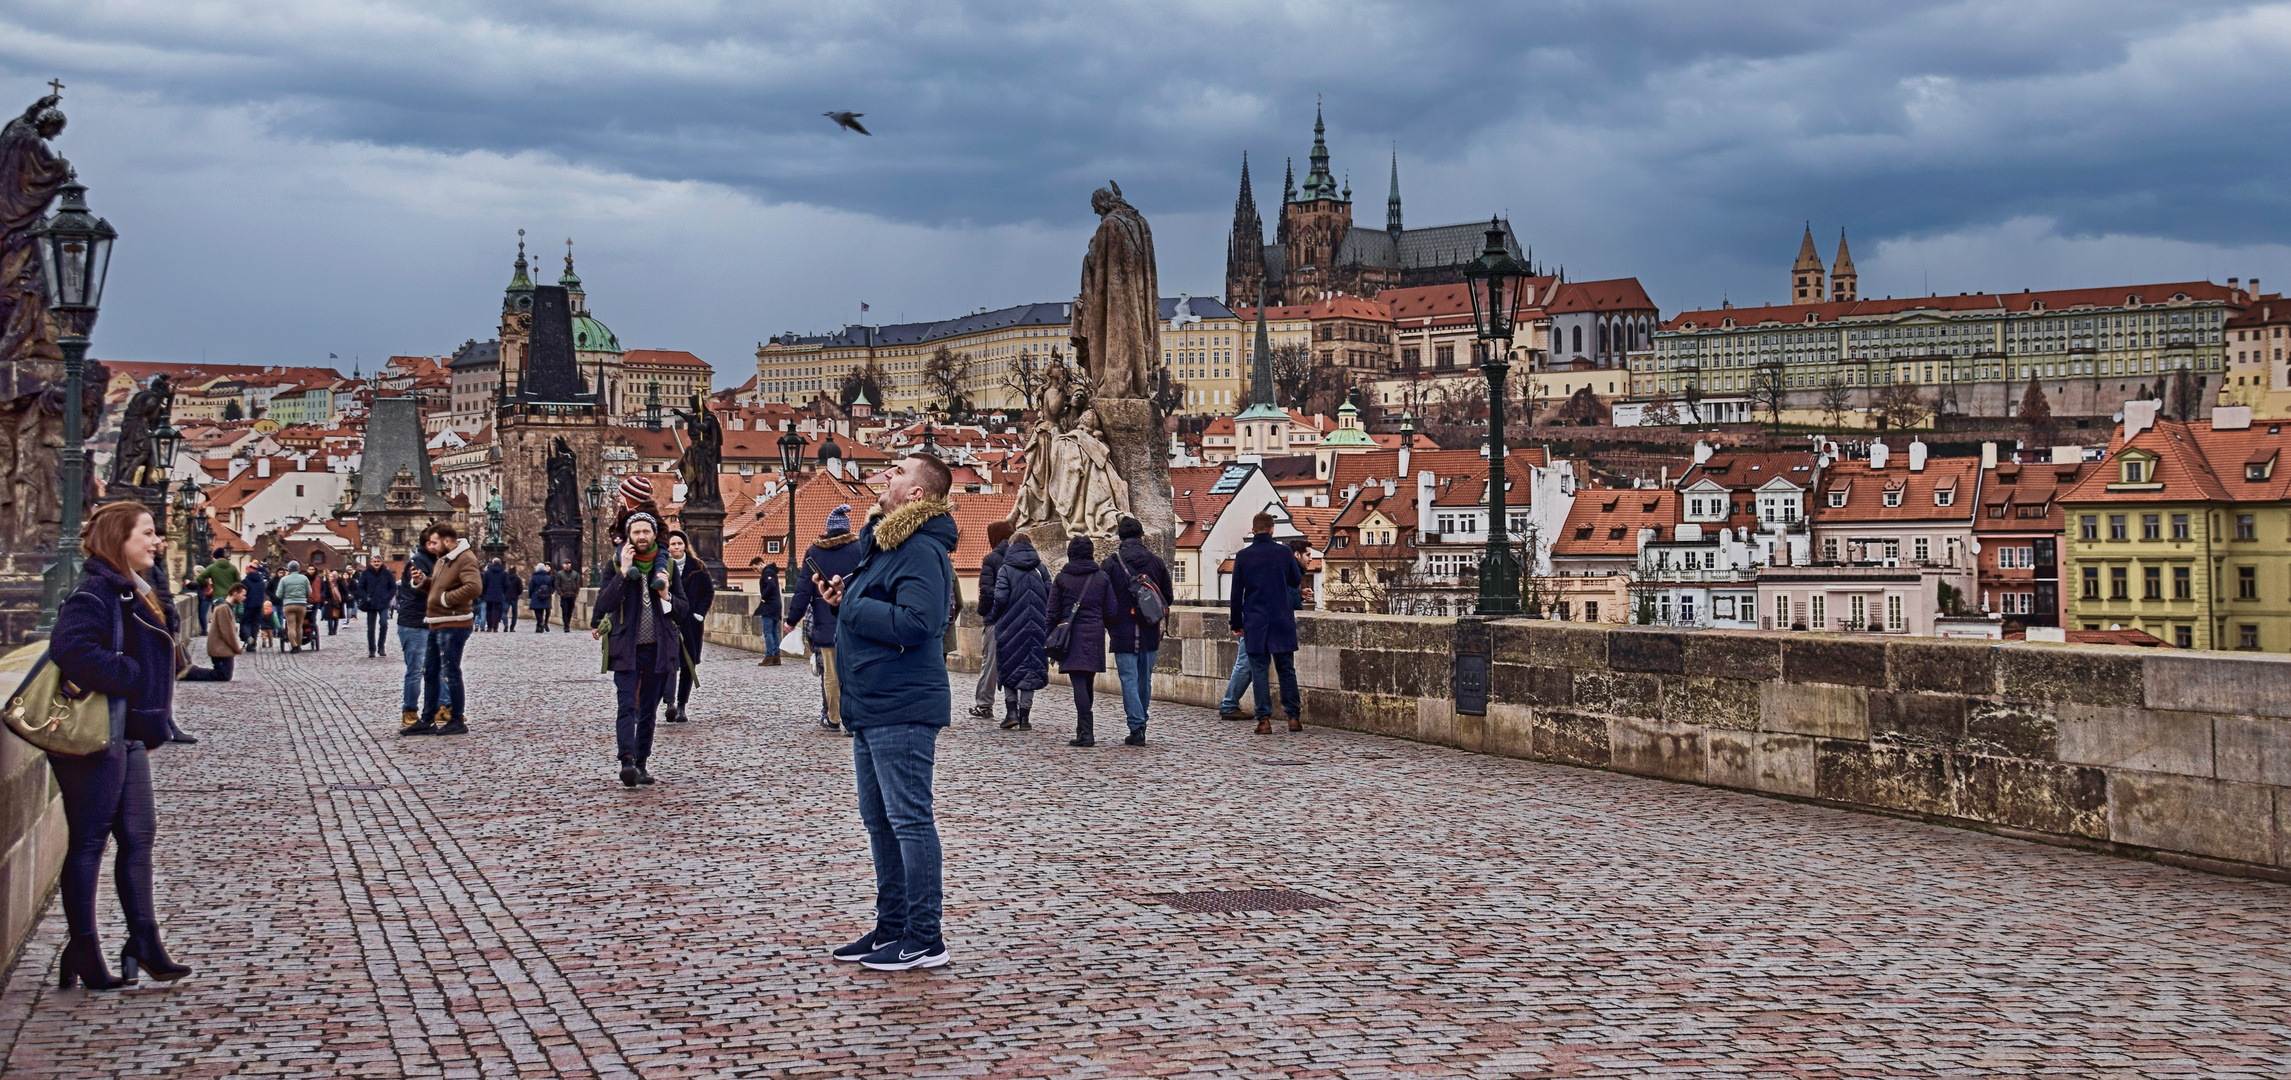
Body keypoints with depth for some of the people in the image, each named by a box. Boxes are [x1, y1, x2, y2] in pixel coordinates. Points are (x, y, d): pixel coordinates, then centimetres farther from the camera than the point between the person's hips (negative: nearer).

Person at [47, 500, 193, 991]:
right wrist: (130, 678, -22)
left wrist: (154, 725, 12)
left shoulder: (135, 593, 16)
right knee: (89, 841, -1)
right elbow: (72, 651, -30)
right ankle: (82, 954, 7)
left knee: (138, 835, 10)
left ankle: (144, 943, 16)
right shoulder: (94, 593, -14)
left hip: (130, 734, 9)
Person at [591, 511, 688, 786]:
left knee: (648, 710, 9)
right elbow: (604, 604, -13)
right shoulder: (616, 564, 0)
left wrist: (666, 595, -12)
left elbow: (683, 610, 8)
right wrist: (623, 572, -18)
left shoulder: (667, 565, 6)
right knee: (627, 706, -16)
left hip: (659, 648, 2)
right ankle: (627, 761, -27)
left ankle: (641, 763, 16)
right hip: (626, 648, -2)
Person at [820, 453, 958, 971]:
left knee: (910, 821, -5)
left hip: (902, 709, -11)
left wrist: (850, 607, -17)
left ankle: (925, 940, 1)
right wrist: (842, 597, 4)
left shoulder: (923, 551, -16)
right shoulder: (882, 541, 16)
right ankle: (892, 927, 27)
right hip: (870, 707, 11)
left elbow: (915, 621, -28)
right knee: (879, 820, 17)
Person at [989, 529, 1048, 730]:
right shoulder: (1040, 569, 5)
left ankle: (1011, 711, -2)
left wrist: (996, 616, 5)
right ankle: (1025, 717, 4)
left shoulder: (1005, 569, -4)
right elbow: (1051, 598, 1)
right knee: (1031, 669, 6)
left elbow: (1000, 598, -14)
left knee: (1009, 668, 10)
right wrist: (1047, 626, 10)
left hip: (1011, 628, -2)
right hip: (1036, 629, 2)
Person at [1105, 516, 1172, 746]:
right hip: (1150, 633, 3)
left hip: (1123, 632, -3)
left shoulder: (1111, 564, -5)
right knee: (1145, 680, 13)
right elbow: (1167, 597, 9)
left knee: (1129, 680, -2)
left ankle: (1136, 728, -11)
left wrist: (1108, 627, 13)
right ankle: (1140, 726, 20)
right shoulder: (1156, 561, 3)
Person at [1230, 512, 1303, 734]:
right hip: (1282, 620, 1)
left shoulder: (1243, 556, -2)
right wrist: (1298, 564, 31)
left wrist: (1236, 623, 8)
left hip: (1255, 623, -1)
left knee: (1259, 671, 2)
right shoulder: (1284, 553, -2)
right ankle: (1293, 716, 8)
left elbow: (1236, 593, 1)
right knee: (1287, 669, 8)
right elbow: (1296, 582, 12)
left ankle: (1264, 719, -2)